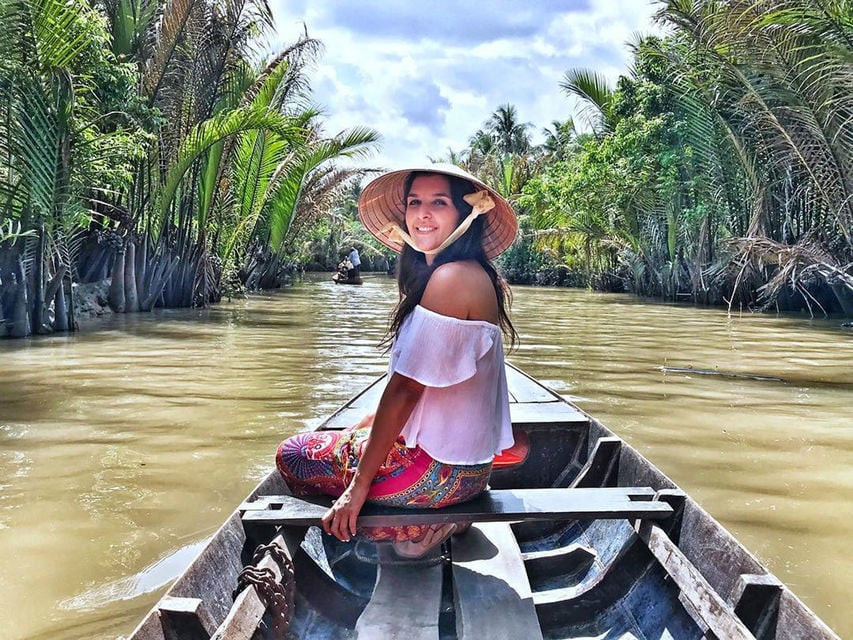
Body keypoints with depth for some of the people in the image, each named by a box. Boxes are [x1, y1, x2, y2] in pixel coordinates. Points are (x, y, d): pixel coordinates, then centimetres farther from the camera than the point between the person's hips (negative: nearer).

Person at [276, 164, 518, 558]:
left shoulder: (451, 277, -21)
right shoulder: (473, 276, 10)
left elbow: (406, 389, -22)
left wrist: (358, 487, -17)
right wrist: (361, 428, 15)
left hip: (442, 469, -10)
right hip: (470, 460, 10)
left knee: (292, 455, 7)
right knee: (341, 438, 29)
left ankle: (414, 532, 8)